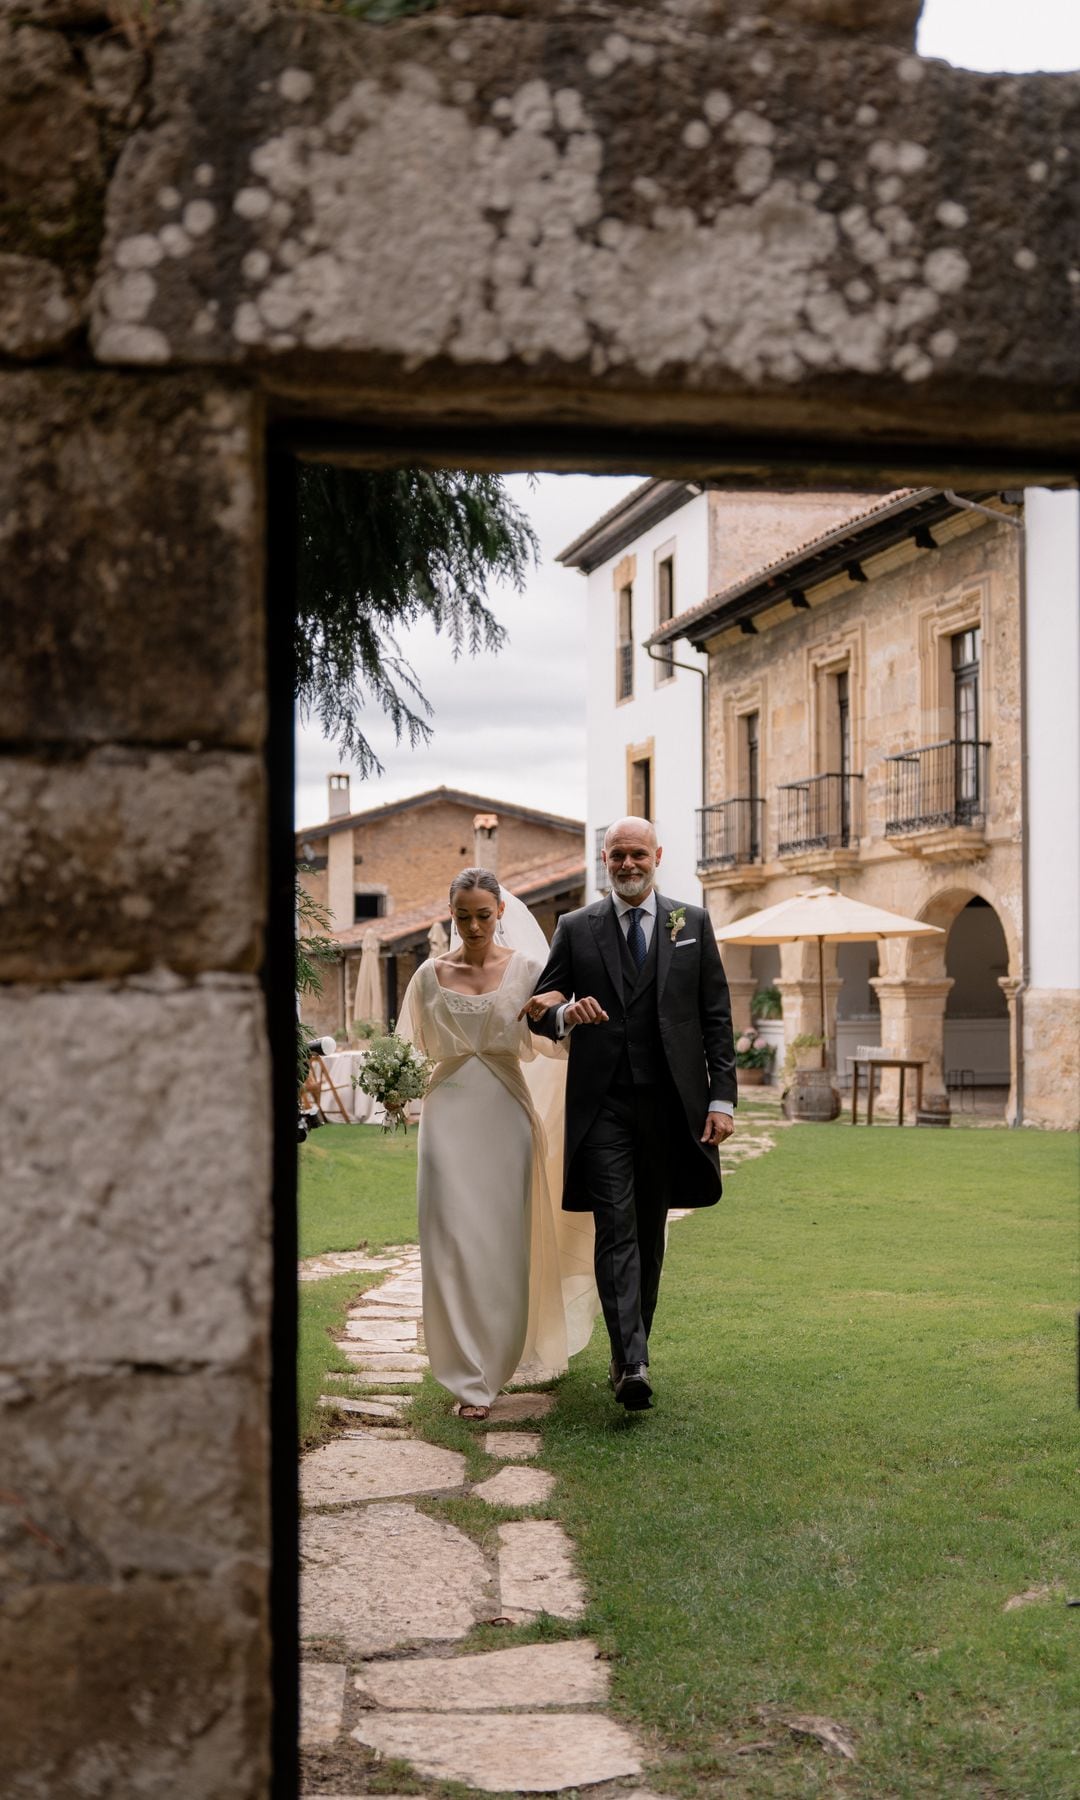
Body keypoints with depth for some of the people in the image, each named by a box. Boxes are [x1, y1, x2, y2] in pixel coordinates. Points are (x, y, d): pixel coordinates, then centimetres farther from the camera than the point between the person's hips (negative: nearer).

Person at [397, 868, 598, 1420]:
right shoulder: (431, 975, 5)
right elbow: (411, 1048, 12)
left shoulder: (527, 968, 2)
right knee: (453, 1244, -6)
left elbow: (554, 1043, -4)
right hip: (450, 1111, 0)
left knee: (506, 1241, 5)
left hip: (507, 1110, 0)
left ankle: (498, 1354, 28)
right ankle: (469, 1379, 0)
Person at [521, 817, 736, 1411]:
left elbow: (716, 1017, 7)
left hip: (670, 1104, 2)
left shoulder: (692, 924, 8)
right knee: (616, 1230, -11)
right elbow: (538, 1011, 7)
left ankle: (633, 1343, 25)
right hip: (603, 1106, -1)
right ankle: (632, 1363, -19)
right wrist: (562, 1015, -17)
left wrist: (722, 1098, 0)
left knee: (650, 1231, 10)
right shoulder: (576, 929, 7)